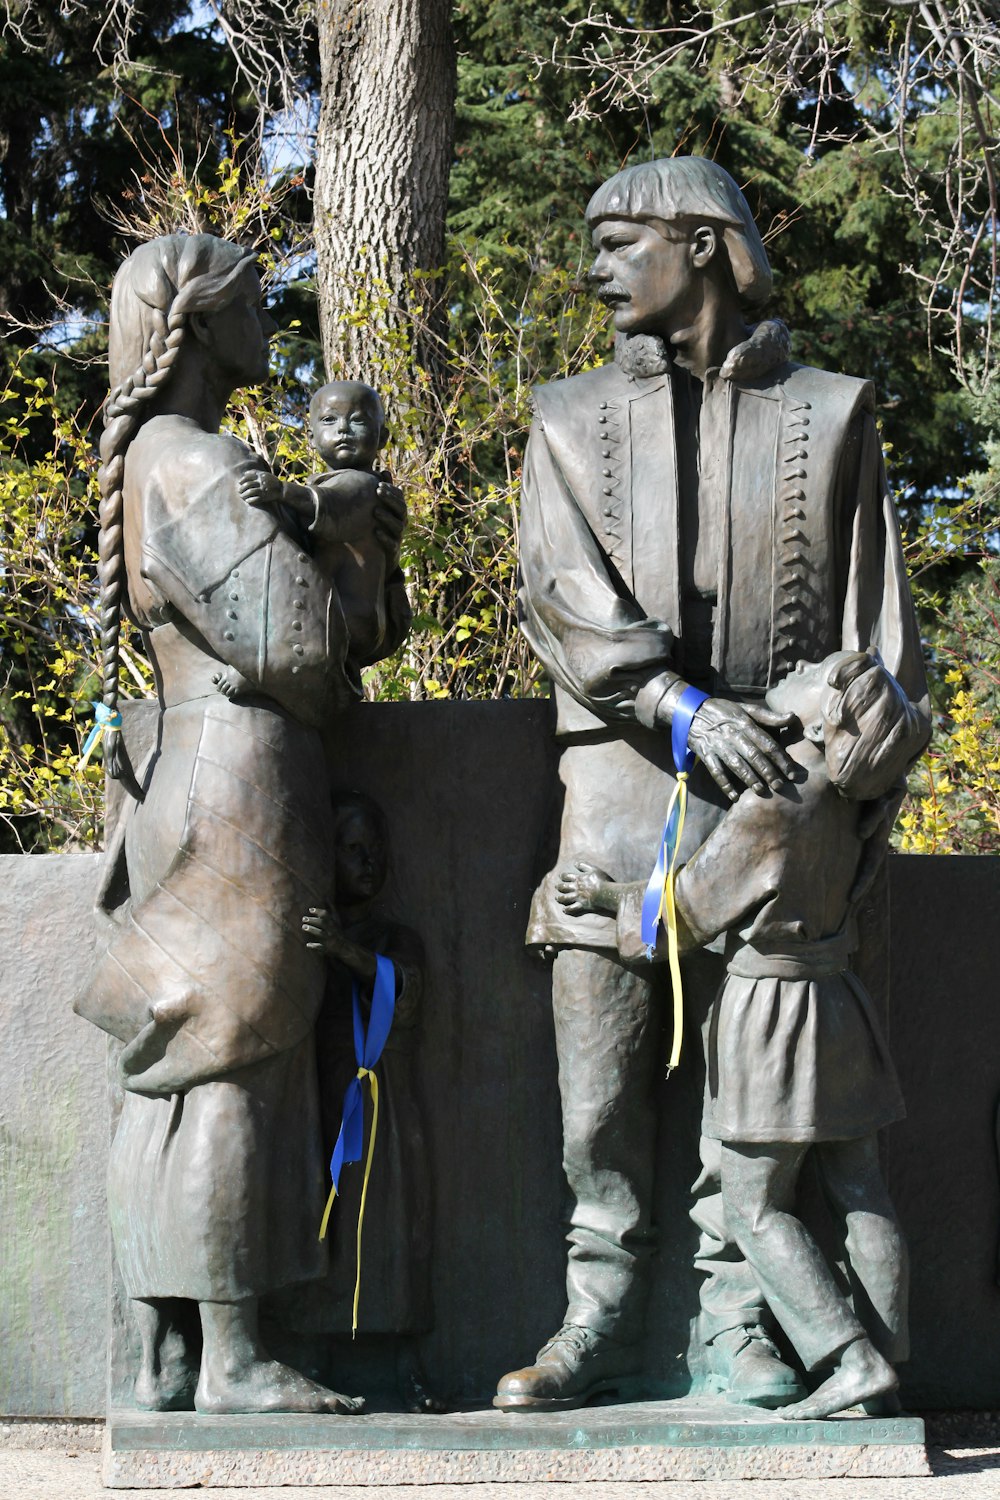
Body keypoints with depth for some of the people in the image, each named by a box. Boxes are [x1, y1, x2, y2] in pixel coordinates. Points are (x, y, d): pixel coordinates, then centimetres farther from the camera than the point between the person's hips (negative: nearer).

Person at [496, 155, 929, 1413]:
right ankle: (602, 1315, 9)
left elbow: (871, 617, 8)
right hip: (622, 780, 1)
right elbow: (559, 596, -1)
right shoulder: (572, 418, 12)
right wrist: (682, 706, -15)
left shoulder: (827, 416, 9)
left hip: (769, 788, -1)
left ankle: (734, 1320, 9)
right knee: (600, 1079, -1)